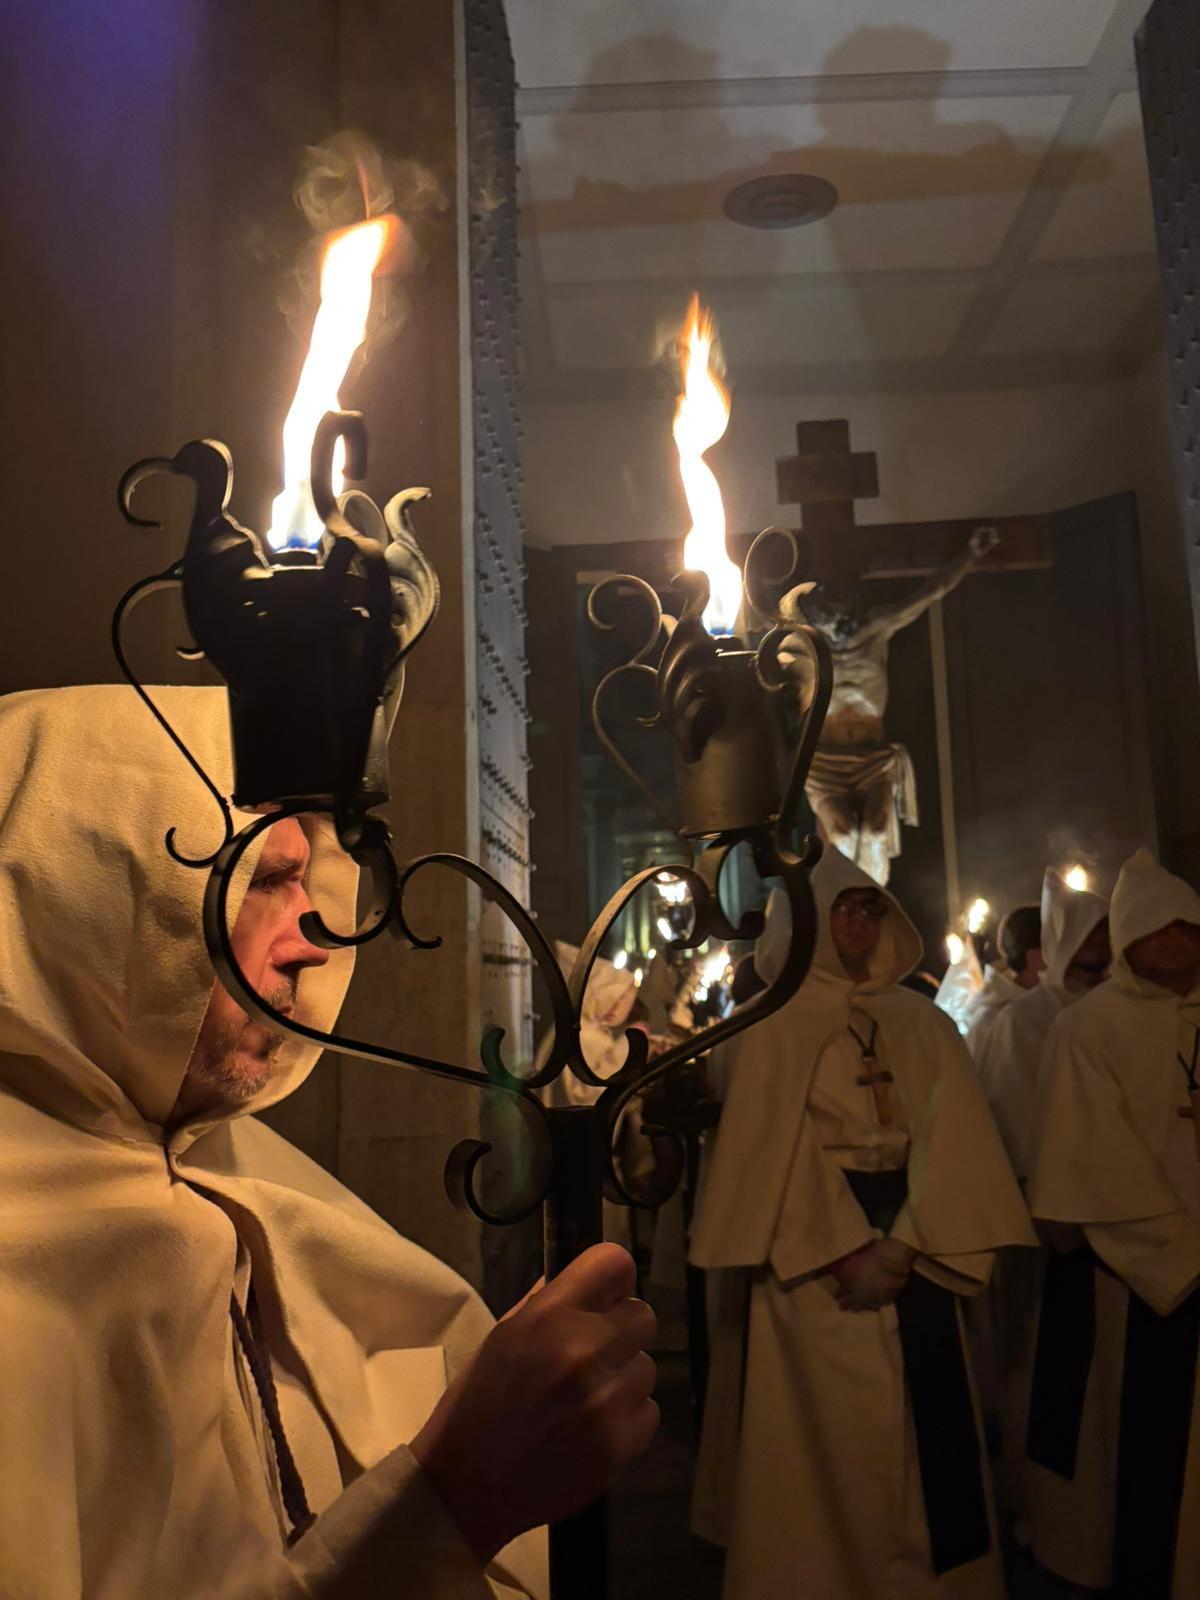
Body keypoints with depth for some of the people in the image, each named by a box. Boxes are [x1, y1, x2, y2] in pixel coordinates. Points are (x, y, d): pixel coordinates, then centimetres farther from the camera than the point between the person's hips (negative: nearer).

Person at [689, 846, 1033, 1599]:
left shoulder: (924, 1024, 7)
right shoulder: (769, 1028, -2)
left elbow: (953, 1144, -2)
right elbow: (769, 1153, -9)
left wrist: (900, 1248, -15)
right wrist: (845, 1251, -18)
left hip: (913, 1256, 3)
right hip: (808, 1264, -3)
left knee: (924, 1439, 9)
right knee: (826, 1445, 2)